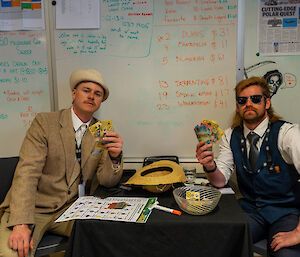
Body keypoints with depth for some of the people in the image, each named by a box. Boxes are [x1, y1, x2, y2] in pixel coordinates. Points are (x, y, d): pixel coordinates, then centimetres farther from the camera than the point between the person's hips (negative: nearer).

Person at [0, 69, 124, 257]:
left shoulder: (102, 133, 6)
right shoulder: (45, 122, -4)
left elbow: (107, 181, 2)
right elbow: (27, 172, -14)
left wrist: (115, 156, -20)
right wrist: (21, 223, -25)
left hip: (73, 207, 4)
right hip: (34, 206, -3)